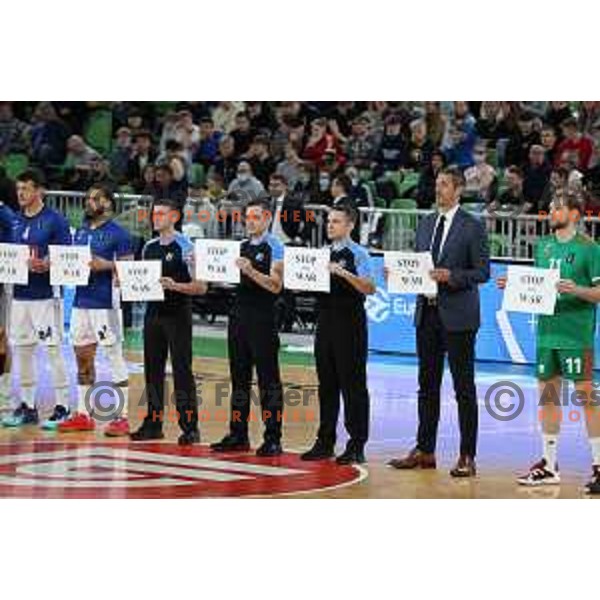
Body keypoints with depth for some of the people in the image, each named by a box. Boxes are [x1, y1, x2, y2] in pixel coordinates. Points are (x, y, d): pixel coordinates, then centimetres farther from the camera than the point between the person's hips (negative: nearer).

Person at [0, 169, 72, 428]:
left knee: (53, 349, -5)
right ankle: (27, 406, 18)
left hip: (45, 295, -6)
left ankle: (62, 406, 0)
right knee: (21, 349, 9)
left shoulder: (54, 220, -6)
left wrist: (45, 265, -23)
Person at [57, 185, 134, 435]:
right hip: (81, 302, 7)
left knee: (114, 358, -4)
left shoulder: (118, 234, -6)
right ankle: (83, 413, 17)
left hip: (106, 304, -7)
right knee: (83, 358, 10)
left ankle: (122, 417, -2)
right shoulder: (81, 232, 16)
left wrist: (106, 265, -22)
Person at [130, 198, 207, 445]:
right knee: (152, 369, 8)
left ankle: (190, 427, -2)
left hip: (177, 316, -6)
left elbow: (200, 286, -10)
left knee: (182, 371, -5)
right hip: (153, 313, 6)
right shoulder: (149, 248, 12)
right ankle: (153, 423, 15)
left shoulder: (185, 248, -7)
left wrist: (175, 286, -24)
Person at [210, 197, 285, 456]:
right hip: (239, 315, 7)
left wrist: (251, 271, -25)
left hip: (263, 318, -7)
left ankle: (273, 438, -2)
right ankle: (238, 435, 16)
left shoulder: (274, 247, -6)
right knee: (239, 377, 10)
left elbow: (276, 286, -14)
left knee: (268, 381, -4)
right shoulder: (242, 246, 15)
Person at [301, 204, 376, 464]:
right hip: (326, 321, 6)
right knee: (327, 384, 11)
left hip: (350, 323, -6)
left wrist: (343, 273, -26)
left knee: (352, 384, -2)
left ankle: (356, 445, 2)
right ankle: (325, 442, 18)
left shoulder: (358, 254, -6)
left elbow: (369, 288, -18)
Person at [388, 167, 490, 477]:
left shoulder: (473, 227, -6)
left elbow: (482, 272, -9)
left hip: (458, 316, -6)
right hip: (427, 312, 6)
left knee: (464, 388, -1)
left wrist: (451, 276, -21)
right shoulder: (426, 224, 14)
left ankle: (467, 457, 2)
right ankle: (424, 451, 19)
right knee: (427, 385, 11)